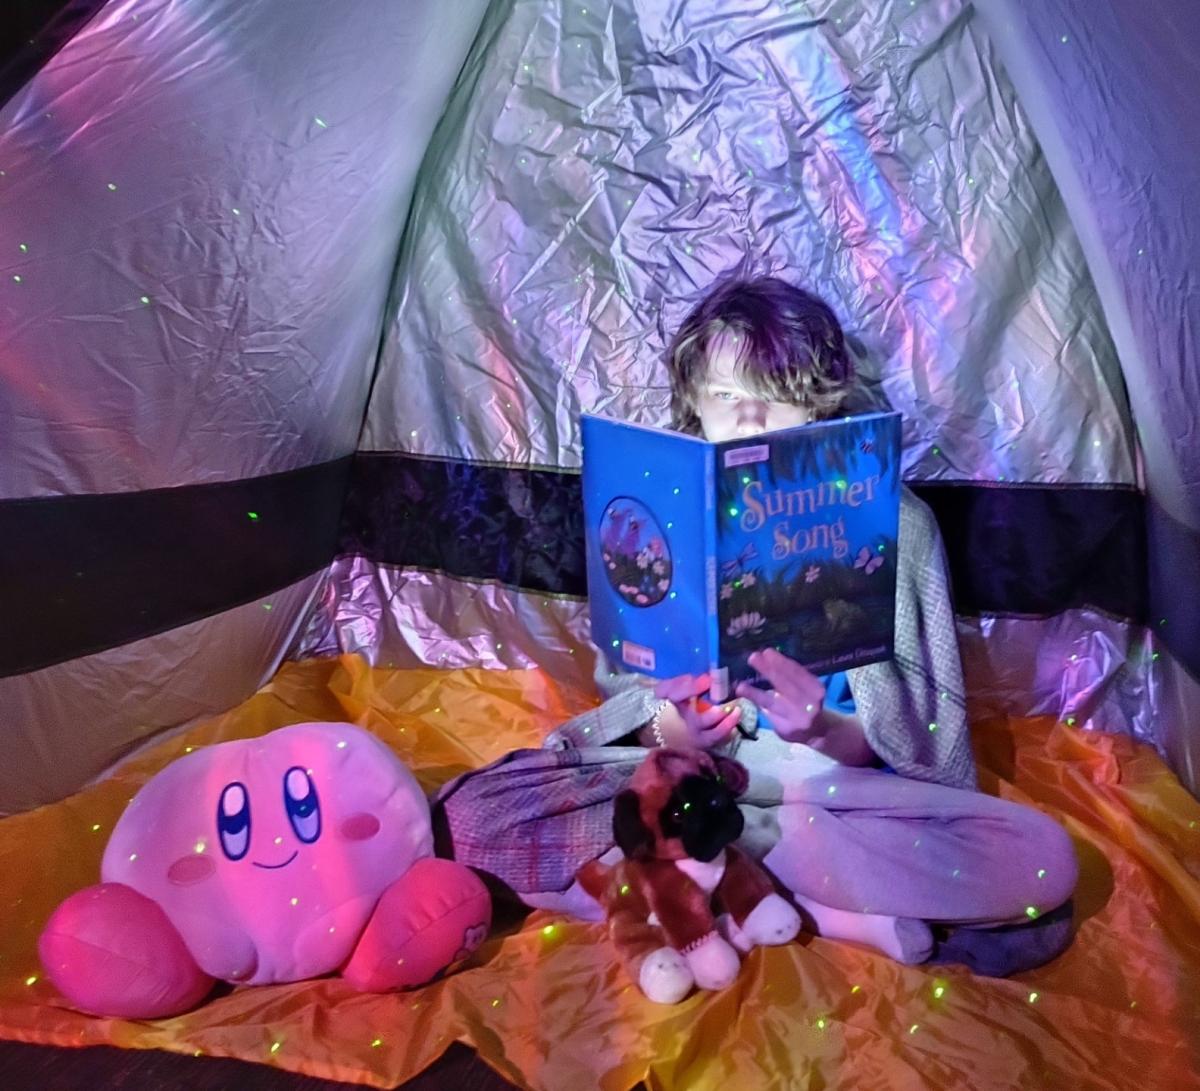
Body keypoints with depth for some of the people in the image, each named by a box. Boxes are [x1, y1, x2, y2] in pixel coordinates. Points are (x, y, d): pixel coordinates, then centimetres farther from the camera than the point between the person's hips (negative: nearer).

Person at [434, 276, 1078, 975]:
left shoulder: (886, 518, -1)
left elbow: (898, 733, -3)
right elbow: (626, 686, 4)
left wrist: (825, 731, -26)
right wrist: (668, 729, -20)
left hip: (837, 782, 0)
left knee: (1042, 860, -26)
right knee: (474, 815, -21)